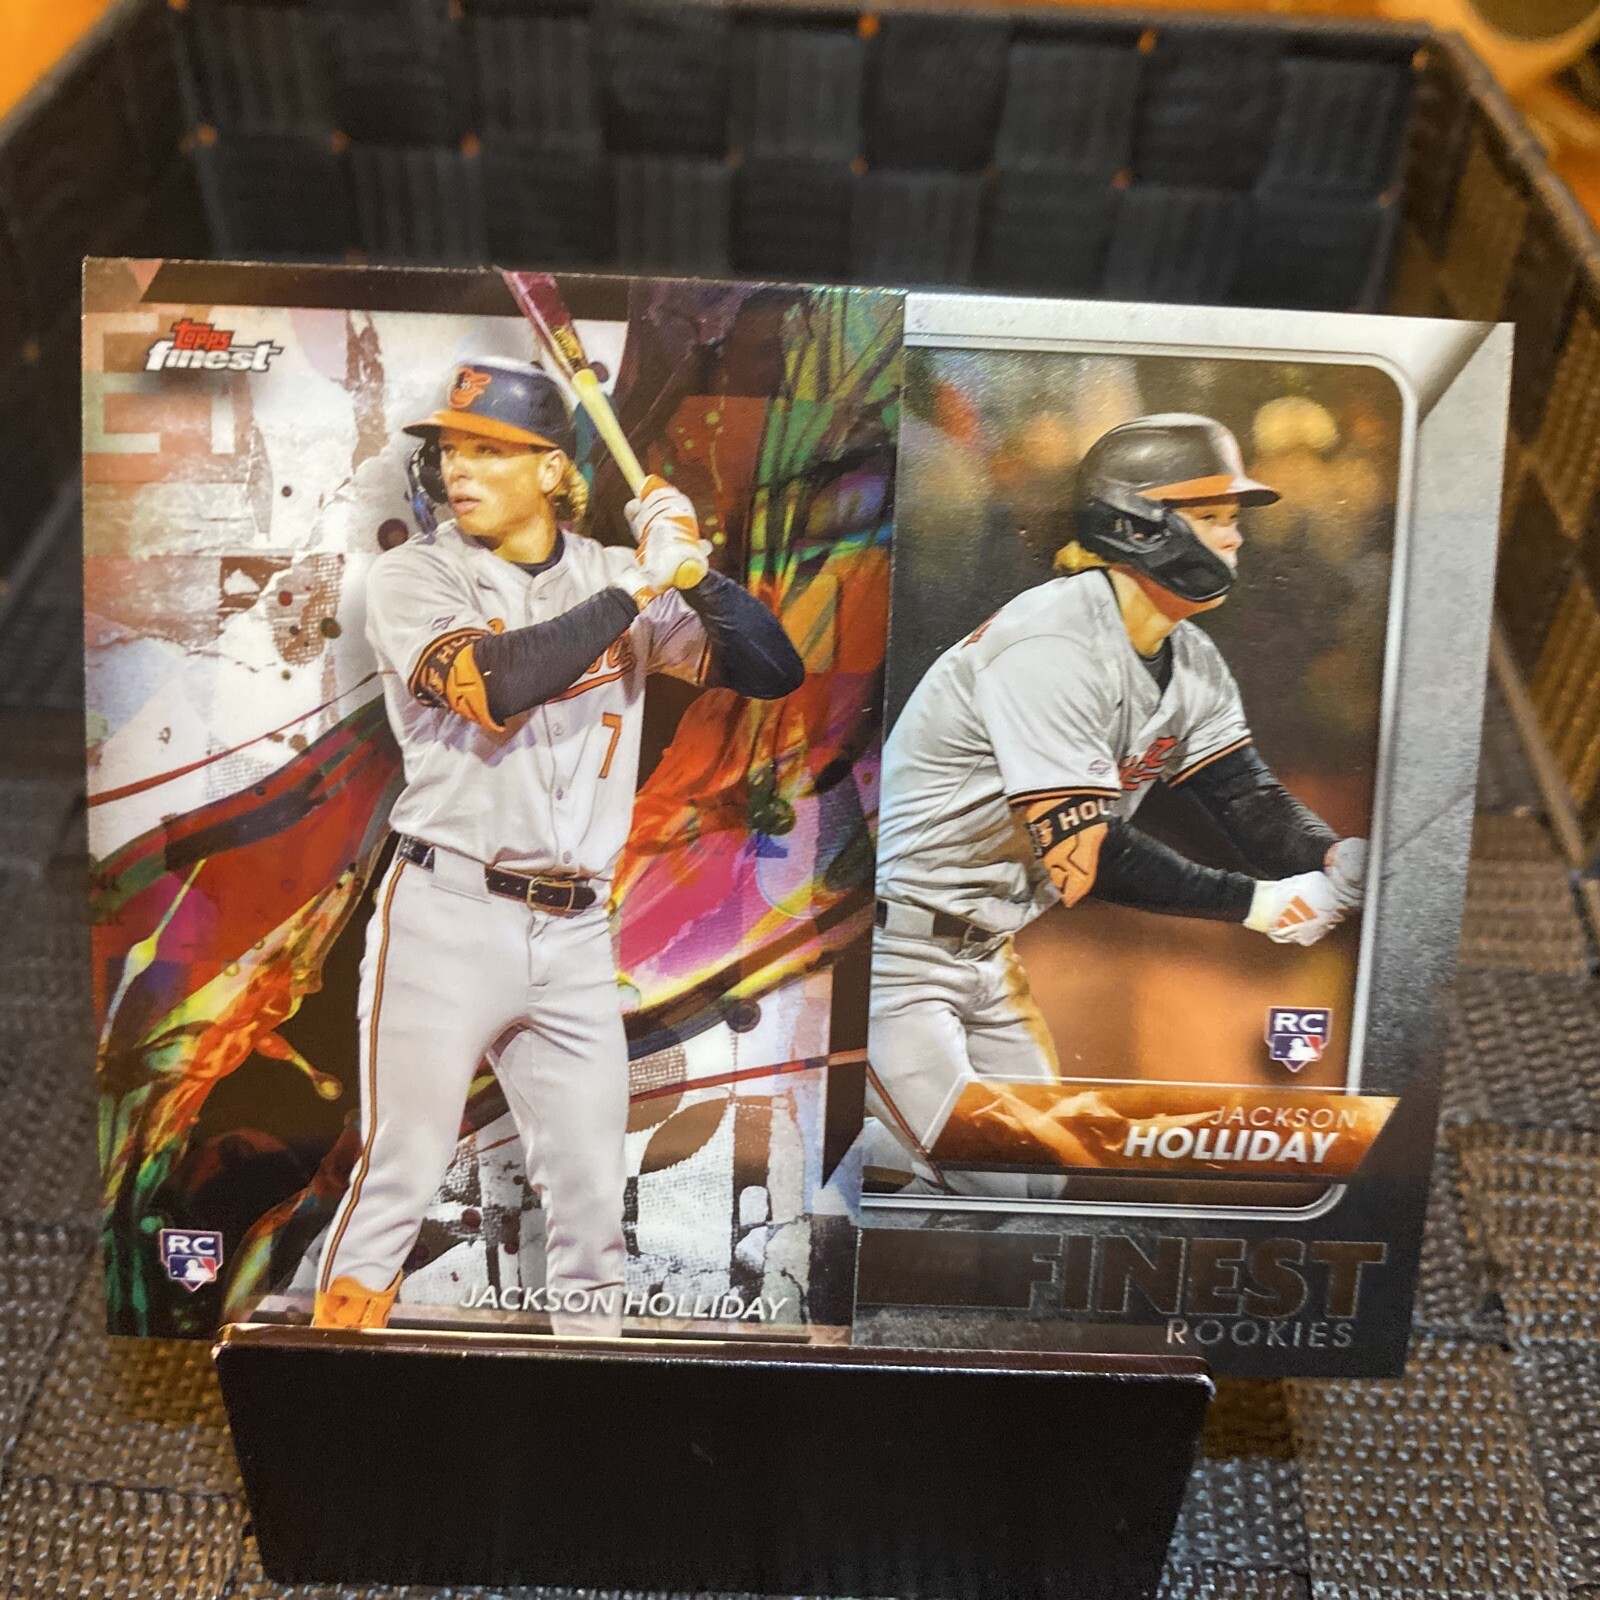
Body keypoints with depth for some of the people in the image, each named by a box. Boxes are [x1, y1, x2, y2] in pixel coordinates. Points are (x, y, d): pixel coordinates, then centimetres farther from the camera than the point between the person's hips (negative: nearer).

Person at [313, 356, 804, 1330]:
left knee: (593, 1194, 12)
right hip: (447, 917, -3)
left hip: (577, 932, 3)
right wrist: (638, 584, -15)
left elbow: (775, 672, 1)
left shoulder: (619, 581, 8)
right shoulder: (414, 577, 0)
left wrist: (696, 572, -13)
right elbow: (496, 687, -20)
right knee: (398, 1179, 3)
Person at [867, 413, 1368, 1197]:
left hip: (989, 952, 9)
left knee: (1045, 1173, 17)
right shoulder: (1049, 642, -23)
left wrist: (1336, 860, -21)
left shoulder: (1192, 661, 5)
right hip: (897, 948, -9)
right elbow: (1083, 850, -28)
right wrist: (1255, 903, -23)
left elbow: (1251, 800, -1)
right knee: (997, 1188, -8)